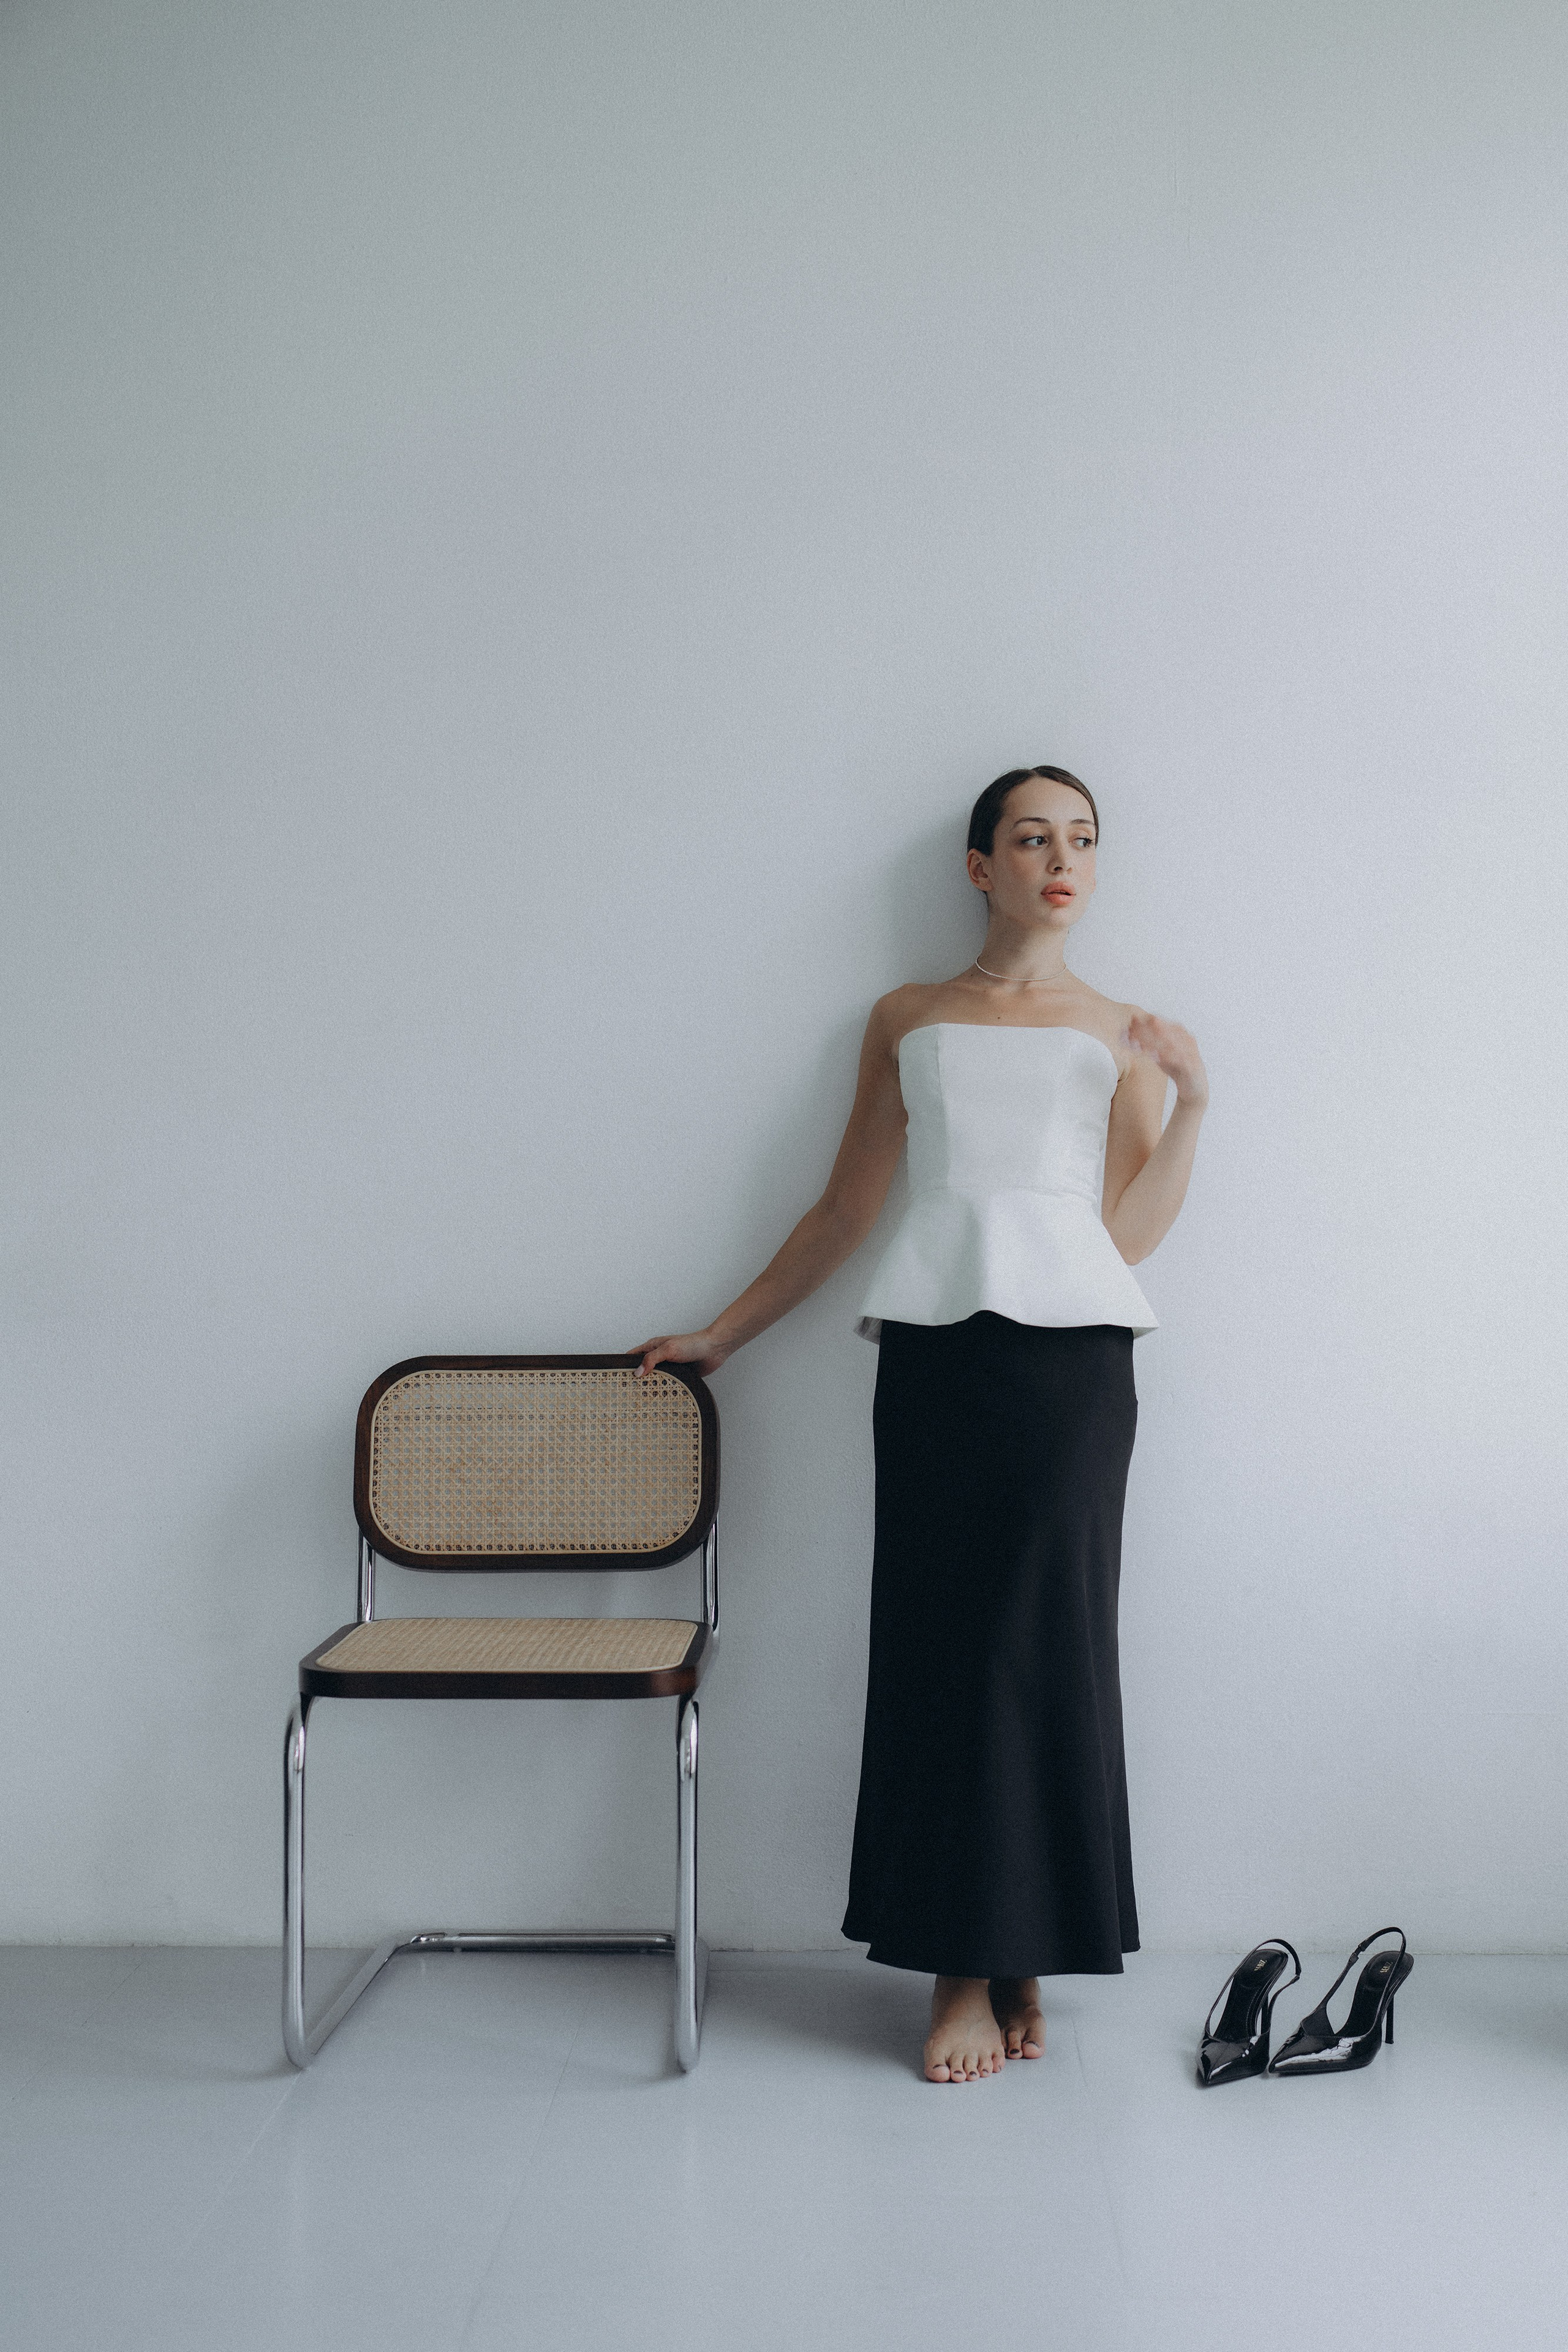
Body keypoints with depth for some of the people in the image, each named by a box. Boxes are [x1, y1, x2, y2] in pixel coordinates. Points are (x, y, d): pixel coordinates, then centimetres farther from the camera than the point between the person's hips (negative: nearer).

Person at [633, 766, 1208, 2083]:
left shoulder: (1124, 1034, 15)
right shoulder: (906, 1021, 16)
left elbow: (1132, 1234, 8)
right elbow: (845, 1211, 19)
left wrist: (1193, 1097, -2)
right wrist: (723, 1333, 20)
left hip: (1074, 1349, 0)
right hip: (937, 1345, 0)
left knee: (1050, 1644, -2)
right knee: (942, 1644, -2)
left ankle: (1029, 1958, 10)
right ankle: (964, 1970, 6)